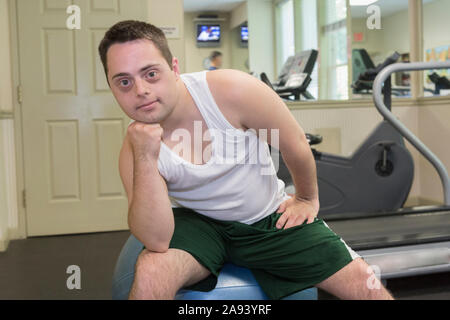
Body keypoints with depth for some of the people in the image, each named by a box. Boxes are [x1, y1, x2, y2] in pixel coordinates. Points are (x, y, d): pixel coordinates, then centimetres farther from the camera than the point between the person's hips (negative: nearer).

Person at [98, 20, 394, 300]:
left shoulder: (232, 91, -25)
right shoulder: (135, 145, -19)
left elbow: (295, 144, -9)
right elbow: (156, 241, -28)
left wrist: (308, 199, 5)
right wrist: (146, 159, -39)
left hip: (271, 217, 1)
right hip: (200, 224, 0)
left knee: (367, 286, -7)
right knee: (151, 273, -32)